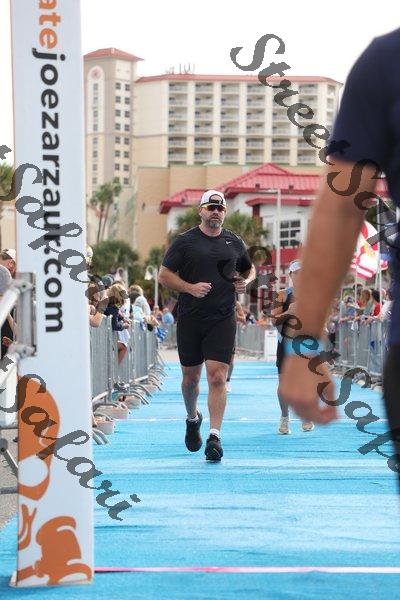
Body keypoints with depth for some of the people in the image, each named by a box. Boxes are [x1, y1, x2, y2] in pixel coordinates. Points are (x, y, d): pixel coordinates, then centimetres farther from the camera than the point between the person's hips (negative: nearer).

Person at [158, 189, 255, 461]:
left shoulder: (235, 243, 10)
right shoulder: (185, 242, 1)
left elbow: (250, 269, 25)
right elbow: (164, 275, -1)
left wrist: (245, 282, 2)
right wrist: (190, 287, -16)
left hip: (223, 319, 0)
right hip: (190, 319, 0)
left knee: (217, 376, -11)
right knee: (190, 377, 10)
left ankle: (215, 436, -14)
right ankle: (193, 419, 38)